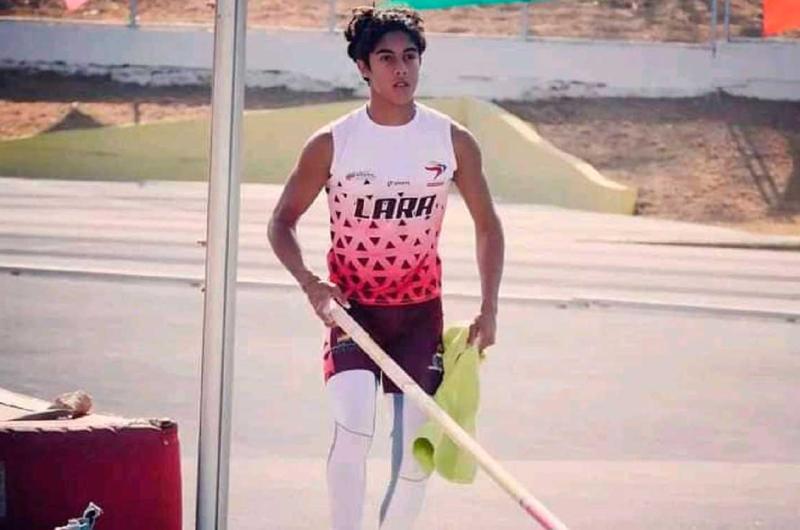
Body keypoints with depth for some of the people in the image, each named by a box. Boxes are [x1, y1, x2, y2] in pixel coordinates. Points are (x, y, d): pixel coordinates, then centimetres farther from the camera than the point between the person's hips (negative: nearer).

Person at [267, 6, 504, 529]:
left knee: (417, 453, 0)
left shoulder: (453, 141, -3)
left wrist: (488, 310, -1)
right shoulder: (331, 144, -8)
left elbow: (487, 225, 8)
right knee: (354, 427, -24)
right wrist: (309, 283, -17)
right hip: (352, 307, -2)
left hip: (421, 311, 2)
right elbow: (282, 221, 0)